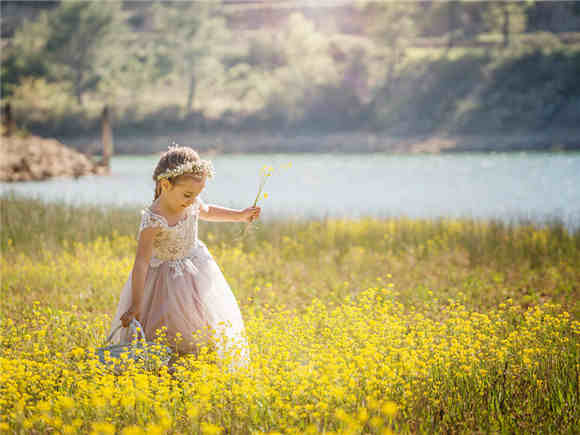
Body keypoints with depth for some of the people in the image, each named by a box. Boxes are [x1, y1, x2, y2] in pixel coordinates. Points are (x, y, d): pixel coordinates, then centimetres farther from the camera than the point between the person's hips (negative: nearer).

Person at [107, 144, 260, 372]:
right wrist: (136, 305, -29)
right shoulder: (153, 220, -30)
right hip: (167, 280, -7)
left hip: (197, 272, 7)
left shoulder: (191, 205, -9)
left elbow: (207, 211, 18)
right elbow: (141, 262, -29)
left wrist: (239, 215, 14)